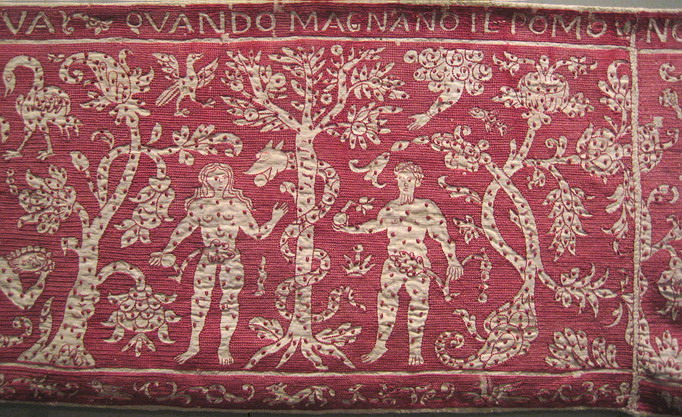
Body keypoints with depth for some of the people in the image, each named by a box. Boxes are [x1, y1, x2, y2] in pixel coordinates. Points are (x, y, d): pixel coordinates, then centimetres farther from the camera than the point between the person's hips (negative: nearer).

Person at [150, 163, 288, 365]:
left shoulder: (237, 205, 5)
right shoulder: (198, 205, 6)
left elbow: (256, 232, 6)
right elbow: (182, 230, 9)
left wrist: (274, 219, -3)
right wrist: (167, 251, 4)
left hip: (231, 259, 0)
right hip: (207, 259, 1)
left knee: (230, 301, 0)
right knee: (200, 299, 2)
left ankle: (224, 347, 12)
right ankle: (193, 345, 15)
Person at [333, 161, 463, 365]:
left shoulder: (427, 208, -1)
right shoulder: (389, 208, 9)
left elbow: (442, 235, -1)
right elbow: (377, 224, 27)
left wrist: (452, 260, -5)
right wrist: (350, 229, 26)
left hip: (418, 263, -3)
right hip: (394, 262, 3)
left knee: (417, 304, -2)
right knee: (386, 300, 0)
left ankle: (415, 350, 9)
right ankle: (379, 346, 10)